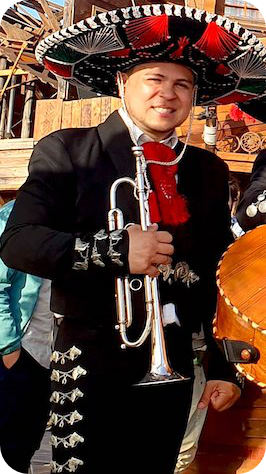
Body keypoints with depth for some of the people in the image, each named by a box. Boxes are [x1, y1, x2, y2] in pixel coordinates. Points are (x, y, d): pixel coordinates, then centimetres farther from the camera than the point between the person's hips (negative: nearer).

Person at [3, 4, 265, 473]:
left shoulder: (209, 171, 10)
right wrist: (112, 249, -24)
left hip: (172, 365, 4)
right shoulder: (67, 151, -2)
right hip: (95, 363, -3)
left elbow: (217, 274, 12)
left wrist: (223, 368, 10)